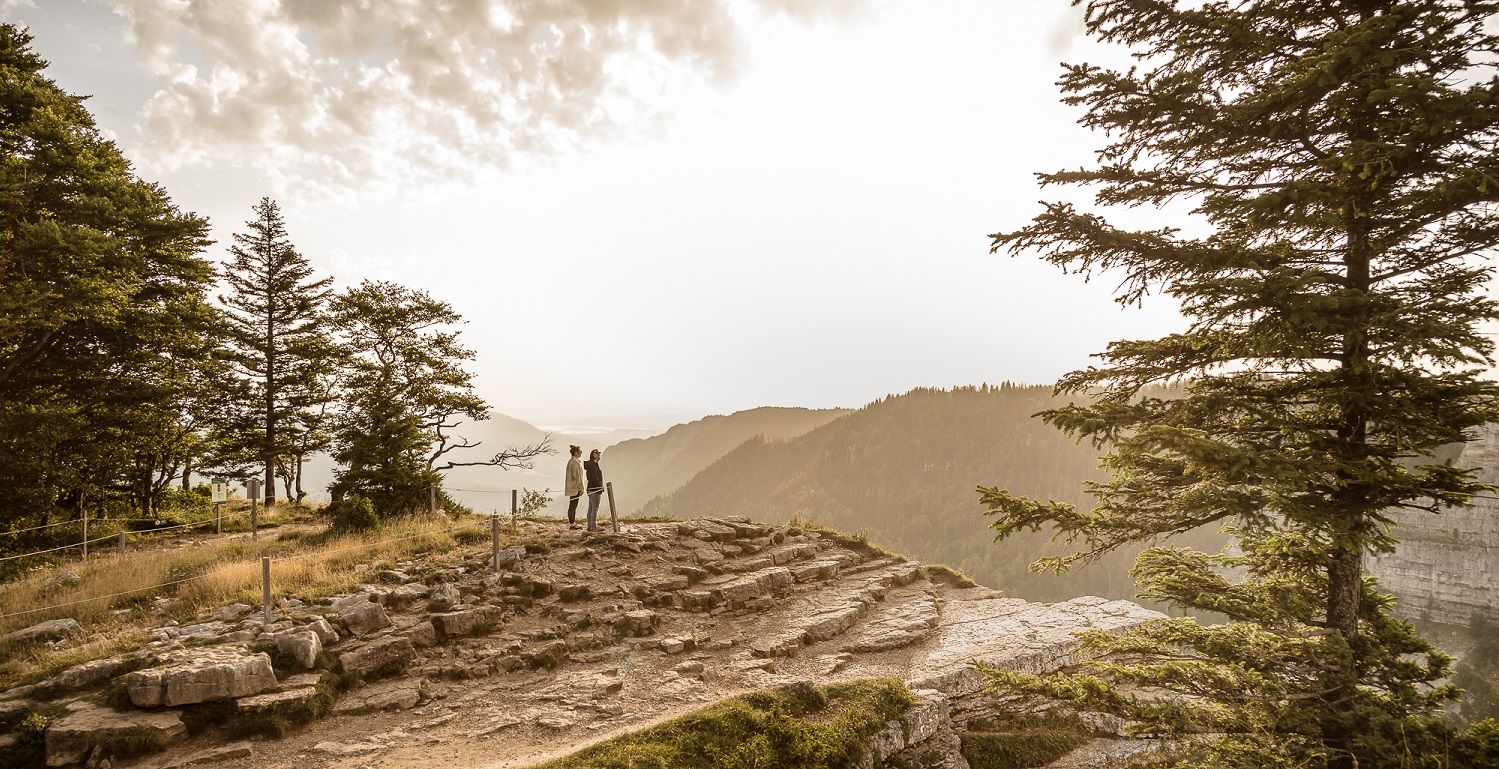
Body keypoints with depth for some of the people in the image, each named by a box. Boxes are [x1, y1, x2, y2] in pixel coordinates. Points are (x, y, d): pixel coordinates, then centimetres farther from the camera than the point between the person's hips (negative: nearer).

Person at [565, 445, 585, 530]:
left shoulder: (570, 461, 15)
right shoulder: (575, 463, -17)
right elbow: (577, 476, -19)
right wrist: (581, 488, -15)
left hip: (571, 487, 10)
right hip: (575, 488, -10)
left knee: (572, 506, 13)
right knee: (573, 506, -5)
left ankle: (572, 523, 19)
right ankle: (572, 524, -2)